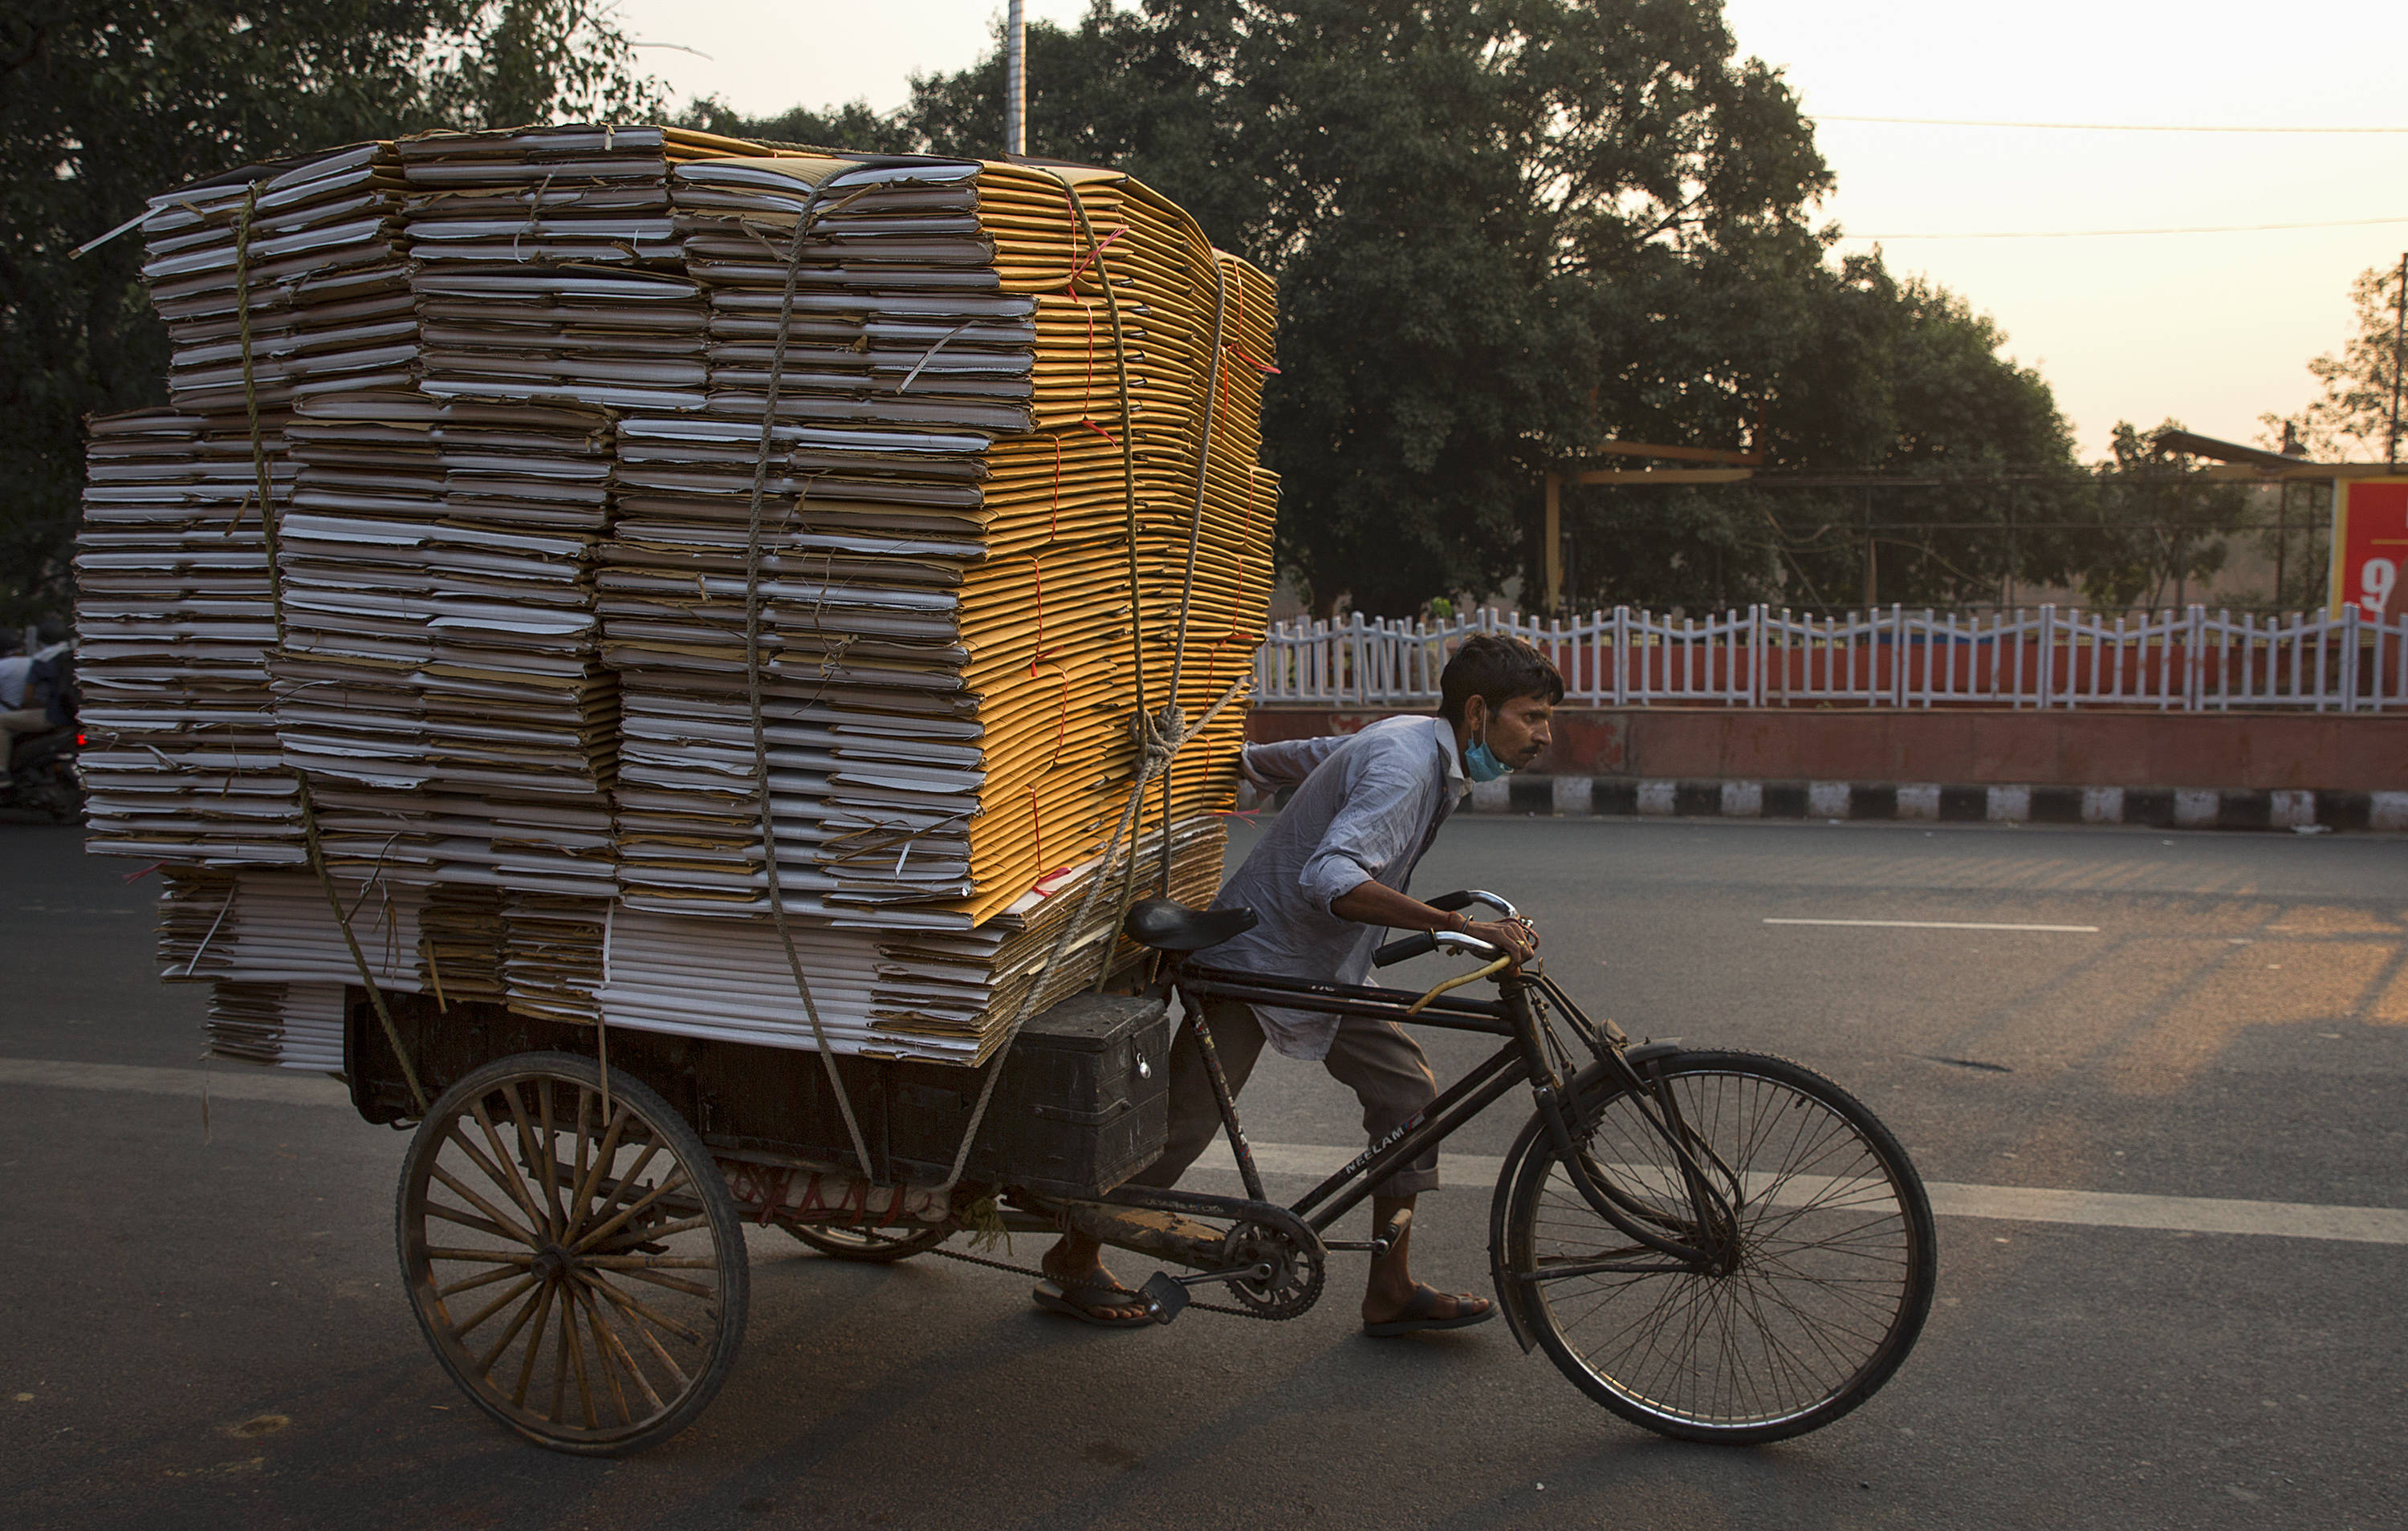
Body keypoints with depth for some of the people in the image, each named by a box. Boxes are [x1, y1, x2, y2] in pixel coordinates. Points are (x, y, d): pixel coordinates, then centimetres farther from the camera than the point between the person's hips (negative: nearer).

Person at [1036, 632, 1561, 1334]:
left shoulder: (1408, 738, 3)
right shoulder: (1403, 764, -27)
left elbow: (1267, 758, 13)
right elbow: (1331, 880, -42)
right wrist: (1461, 925, -45)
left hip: (1325, 970, 9)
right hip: (1258, 959, -9)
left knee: (1408, 1093, 2)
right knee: (1182, 1123, 2)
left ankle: (1392, 1289, 11)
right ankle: (1073, 1262, 21)